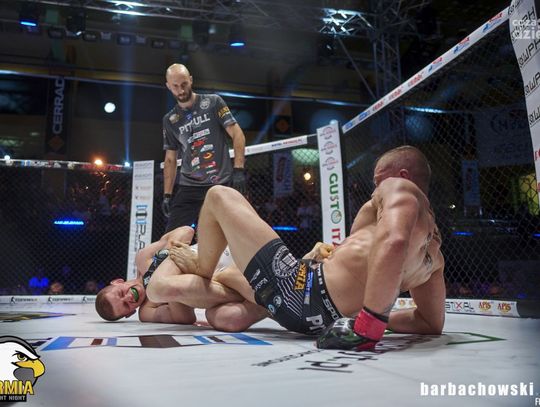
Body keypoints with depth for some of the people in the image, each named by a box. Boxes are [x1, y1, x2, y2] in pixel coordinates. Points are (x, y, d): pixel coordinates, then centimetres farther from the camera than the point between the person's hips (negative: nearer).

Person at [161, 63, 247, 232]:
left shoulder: (213, 102, 3)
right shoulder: (169, 120, 13)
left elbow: (237, 134, -2)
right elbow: (170, 159, 16)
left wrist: (238, 169, -13)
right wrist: (167, 194, 9)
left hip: (221, 184, -3)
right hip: (189, 187, 3)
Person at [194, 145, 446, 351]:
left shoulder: (399, 187, -4)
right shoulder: (434, 255, 19)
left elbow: (393, 241, -28)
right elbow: (432, 324, 24)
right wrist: (373, 318, 23)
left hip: (302, 293, -8)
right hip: (326, 318, 9)